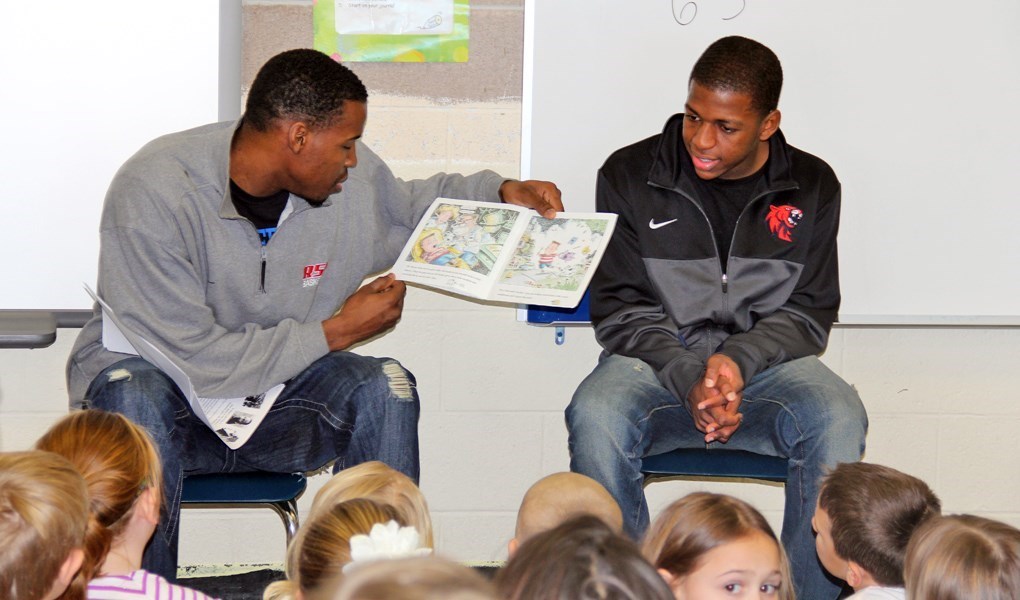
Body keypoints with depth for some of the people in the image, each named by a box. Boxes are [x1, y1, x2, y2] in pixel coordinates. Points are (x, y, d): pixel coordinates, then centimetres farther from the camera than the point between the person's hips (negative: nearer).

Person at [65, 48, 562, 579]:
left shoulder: (351, 177, -7)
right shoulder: (153, 193, -25)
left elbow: (411, 207, 20)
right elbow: (194, 362, -27)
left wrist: (503, 193, 2)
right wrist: (337, 332, -20)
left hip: (274, 394, 5)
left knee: (384, 388, -21)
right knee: (135, 399, -38)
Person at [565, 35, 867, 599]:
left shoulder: (812, 187, 5)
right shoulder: (630, 174, 0)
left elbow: (808, 314, 5)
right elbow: (619, 309, -2)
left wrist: (739, 362, -16)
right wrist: (689, 379, -20)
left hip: (766, 363, 1)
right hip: (656, 362, -1)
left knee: (839, 418, -31)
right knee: (595, 415, -34)